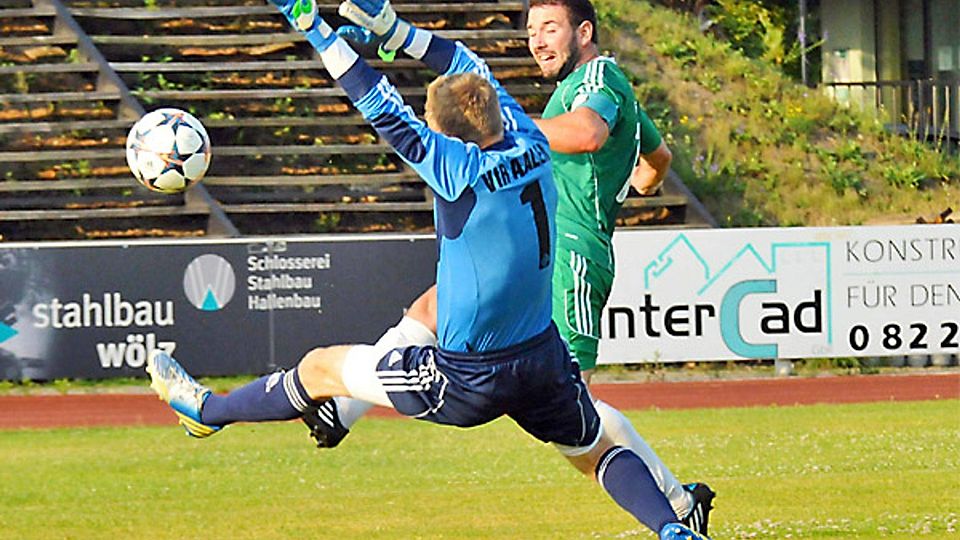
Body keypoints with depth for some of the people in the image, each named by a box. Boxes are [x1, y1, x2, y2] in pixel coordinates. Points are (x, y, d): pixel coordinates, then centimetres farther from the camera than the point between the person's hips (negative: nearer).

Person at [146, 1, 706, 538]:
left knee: (322, 367, 12)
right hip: (546, 362, 6)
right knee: (596, 452, 23)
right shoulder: (532, 148, -3)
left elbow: (384, 109, -20)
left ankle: (209, 410, 30)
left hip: (468, 383, -6)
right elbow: (472, 69, 10)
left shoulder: (463, 171, -22)